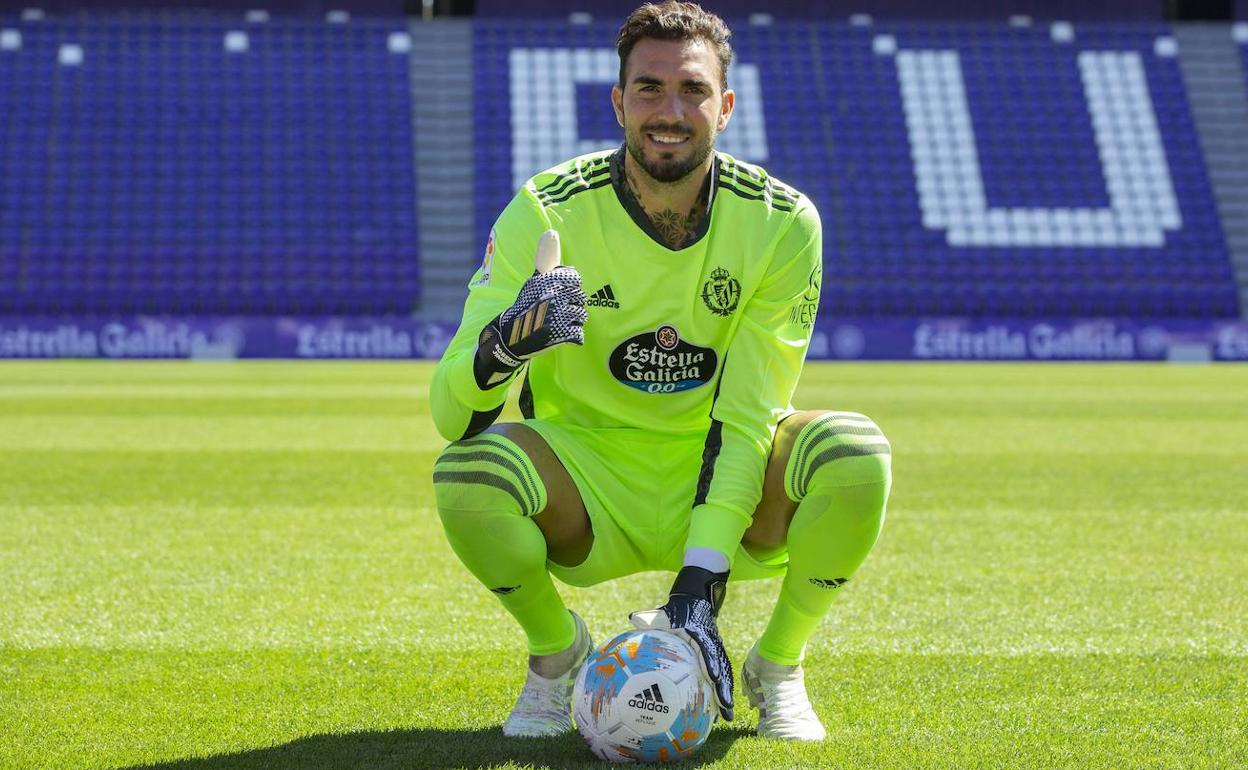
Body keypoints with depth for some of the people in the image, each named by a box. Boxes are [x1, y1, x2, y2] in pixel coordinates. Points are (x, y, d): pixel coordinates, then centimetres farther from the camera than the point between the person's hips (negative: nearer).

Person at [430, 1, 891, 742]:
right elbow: (450, 413, -20)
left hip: (721, 485, 1)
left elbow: (745, 418, -15)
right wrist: (502, 346, -45)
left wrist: (701, 586, -27)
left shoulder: (782, 223, -13)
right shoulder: (548, 214, -16)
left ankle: (778, 667, -1)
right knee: (468, 469, -33)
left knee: (856, 452, -30)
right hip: (589, 481, -1)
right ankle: (558, 653, 0)